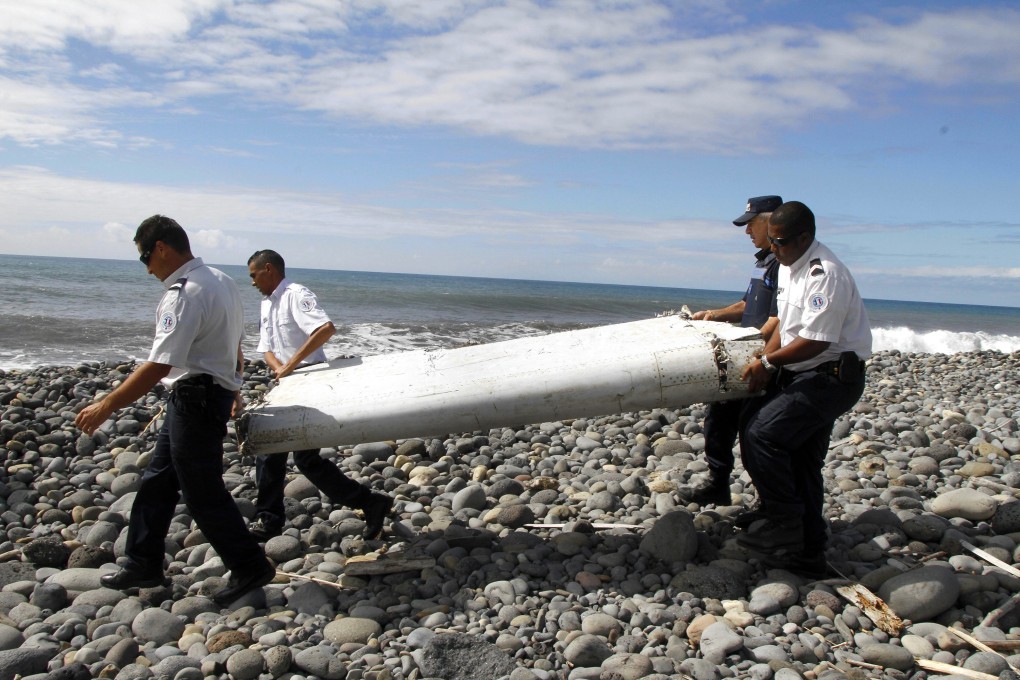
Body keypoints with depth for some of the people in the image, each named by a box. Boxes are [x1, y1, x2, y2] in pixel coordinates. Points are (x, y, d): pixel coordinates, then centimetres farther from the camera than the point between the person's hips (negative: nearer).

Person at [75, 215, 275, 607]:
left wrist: (107, 406, -17)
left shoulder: (183, 295, -22)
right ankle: (143, 566, 29)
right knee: (158, 481, 18)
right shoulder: (222, 281, 8)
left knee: (202, 491, 1)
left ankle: (249, 568, 12)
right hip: (216, 391, 10)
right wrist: (232, 391, 29)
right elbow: (235, 343, 18)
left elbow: (159, 366, -25)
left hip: (195, 398, -10)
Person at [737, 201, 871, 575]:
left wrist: (769, 361, -12)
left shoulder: (825, 274, -21)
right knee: (801, 462, 13)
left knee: (760, 433, -19)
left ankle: (782, 523, -4)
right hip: (803, 375, 10)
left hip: (832, 377, -10)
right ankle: (808, 553, 23)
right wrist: (764, 363, 1)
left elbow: (814, 341, -24)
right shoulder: (788, 266, 10)